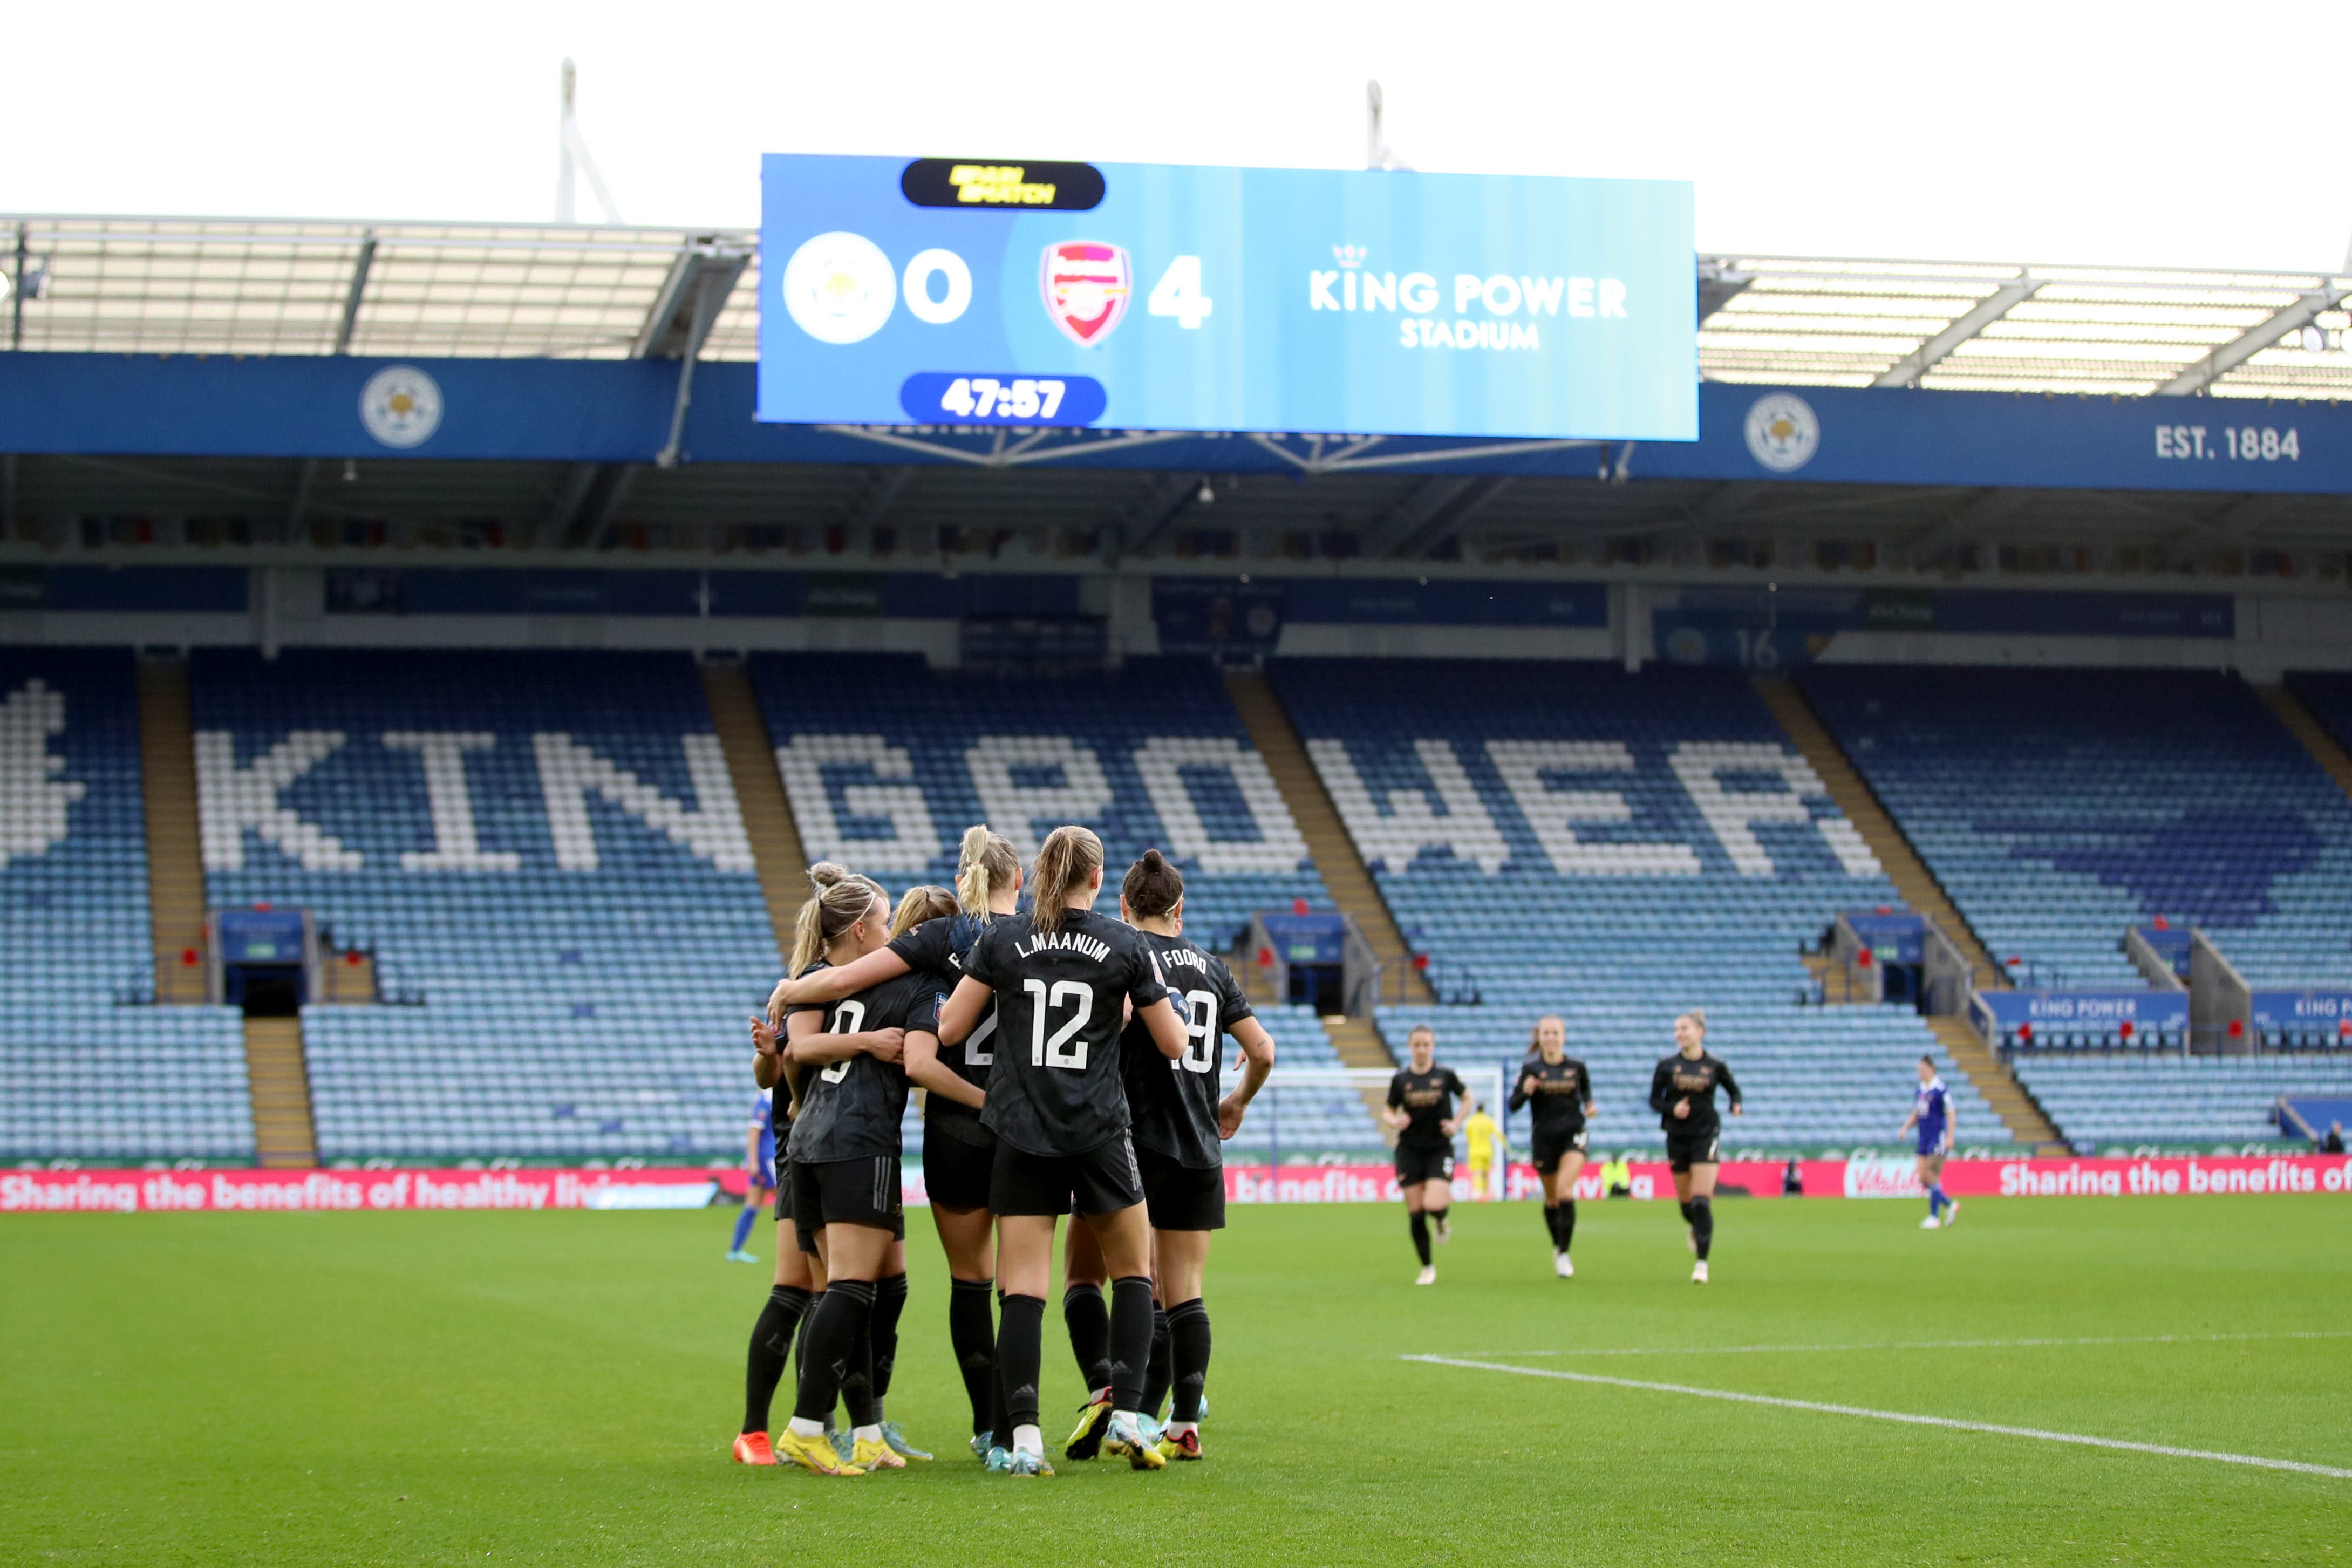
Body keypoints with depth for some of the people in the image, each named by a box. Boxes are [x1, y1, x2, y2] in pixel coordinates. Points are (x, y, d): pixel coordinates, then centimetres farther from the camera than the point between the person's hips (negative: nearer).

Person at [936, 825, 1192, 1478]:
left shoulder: (1000, 939, 0)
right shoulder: (1126, 945, -1)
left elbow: (949, 1029, 4)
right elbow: (1174, 1044, 5)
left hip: (1022, 1134, 1)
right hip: (1099, 1132, -1)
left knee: (1023, 1287, 0)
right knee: (1133, 1269, 16)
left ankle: (1023, 1436, -8)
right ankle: (1125, 1413, 5)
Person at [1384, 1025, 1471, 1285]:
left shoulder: (1445, 1076, -1)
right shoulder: (1400, 1080, 1)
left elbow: (1468, 1099, 13)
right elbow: (1388, 1111, 10)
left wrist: (1456, 1123, -2)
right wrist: (1394, 1121, -13)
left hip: (1440, 1149, -1)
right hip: (1409, 1152, 1)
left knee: (1434, 1205, -20)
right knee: (1415, 1213, 0)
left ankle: (1442, 1222, 19)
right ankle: (1427, 1268, 15)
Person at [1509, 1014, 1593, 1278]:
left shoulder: (1576, 1067, 0)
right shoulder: (1531, 1068, -4)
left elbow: (1586, 1088, 19)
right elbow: (1514, 1105, -8)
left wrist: (1589, 1105, -1)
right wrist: (1525, 1091, -28)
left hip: (1572, 1136, -1)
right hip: (1544, 1138, 1)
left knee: (1565, 1192, -18)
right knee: (1552, 1199, 12)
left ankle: (1564, 1254, -13)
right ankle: (1557, 1246, 37)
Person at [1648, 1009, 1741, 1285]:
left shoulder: (1715, 1066, 0)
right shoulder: (1667, 1067, 2)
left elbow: (1734, 1089, 13)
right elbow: (1654, 1100, 4)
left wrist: (1736, 1105, -9)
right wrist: (1673, 1109, -16)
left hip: (1706, 1136, -2)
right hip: (1677, 1137, 2)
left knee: (1702, 1201, -13)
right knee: (1686, 1202, 11)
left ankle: (1702, 1263, -10)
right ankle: (1696, 1230, 47)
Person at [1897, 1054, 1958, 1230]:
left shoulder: (1940, 1089, -10)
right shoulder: (1920, 1090, 12)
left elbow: (1950, 1114, -11)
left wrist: (1950, 1137, -17)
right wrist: (1905, 1128, 5)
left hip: (1938, 1139, -8)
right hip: (1924, 1140, 8)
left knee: (1932, 1178, -9)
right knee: (1923, 1179, 4)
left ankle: (1934, 1217, -1)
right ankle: (1950, 1206, 20)